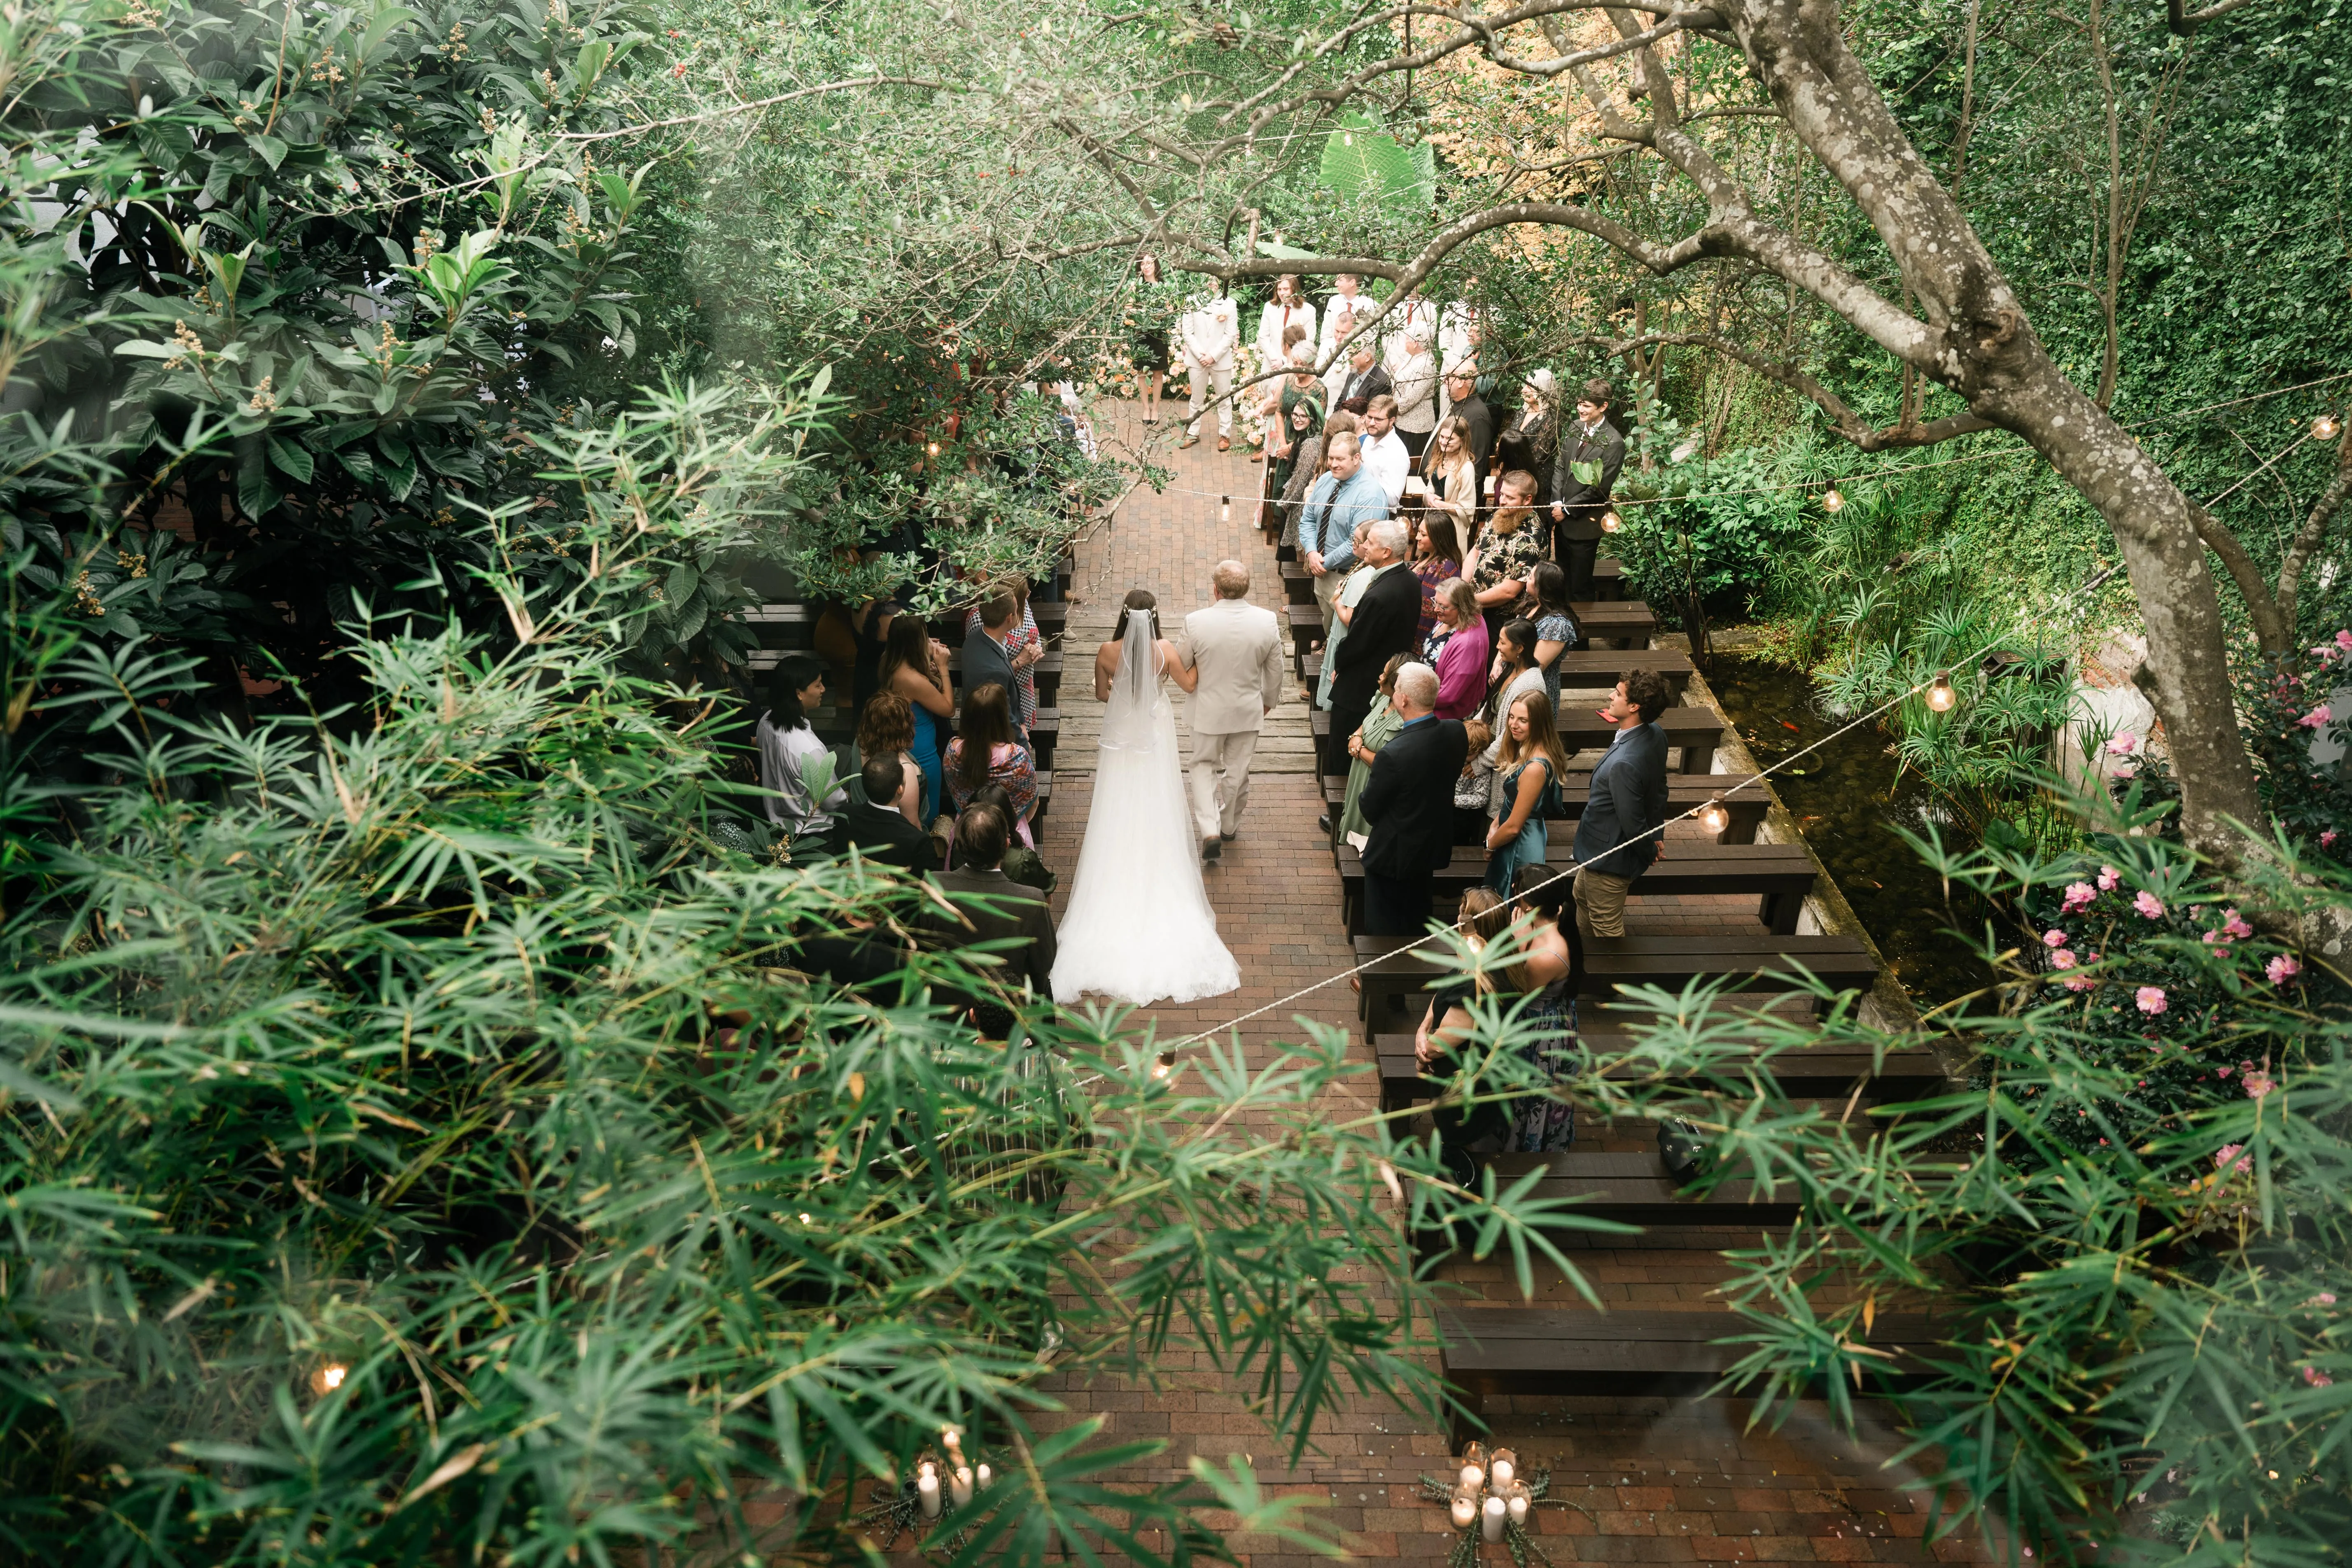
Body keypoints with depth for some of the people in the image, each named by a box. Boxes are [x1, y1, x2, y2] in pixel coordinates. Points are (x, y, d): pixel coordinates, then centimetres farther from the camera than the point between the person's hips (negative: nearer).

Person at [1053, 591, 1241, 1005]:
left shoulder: (1107, 652, -16)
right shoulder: (1166, 650, -18)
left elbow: (1101, 692, 1)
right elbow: (1189, 683, 0)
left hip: (1120, 738, 0)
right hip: (1156, 738, 0)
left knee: (1117, 815, 14)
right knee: (1156, 817, 13)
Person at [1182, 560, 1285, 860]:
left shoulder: (1196, 622, -22)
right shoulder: (1268, 621, -16)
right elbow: (1275, 670, -2)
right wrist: (1270, 700, 16)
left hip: (1208, 709, -2)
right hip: (1248, 710, 2)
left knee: (1204, 766, 17)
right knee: (1238, 769, 20)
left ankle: (1209, 832, 1)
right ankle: (1229, 826, 40)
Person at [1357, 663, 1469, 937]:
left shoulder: (1393, 754, -34)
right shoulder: (1456, 732, -14)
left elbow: (1370, 810, -19)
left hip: (1393, 853, -6)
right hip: (1435, 845, 7)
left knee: (1384, 927, 15)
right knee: (1415, 921, 28)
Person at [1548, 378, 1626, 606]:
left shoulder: (1613, 443, -16)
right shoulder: (1575, 428, 6)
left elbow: (1599, 488, -15)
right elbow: (1560, 466, 9)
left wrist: (1567, 510, -11)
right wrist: (1557, 503, -3)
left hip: (1584, 524, -6)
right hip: (1562, 519, 7)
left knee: (1579, 587, 2)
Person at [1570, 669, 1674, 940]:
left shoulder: (1624, 763, -39)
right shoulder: (1655, 734, -10)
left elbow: (1633, 824, -29)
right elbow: (1659, 789, 4)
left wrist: (1650, 850, -9)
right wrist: (1656, 835, 14)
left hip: (1608, 859, -10)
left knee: (1606, 927, 13)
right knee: (1582, 897, 33)